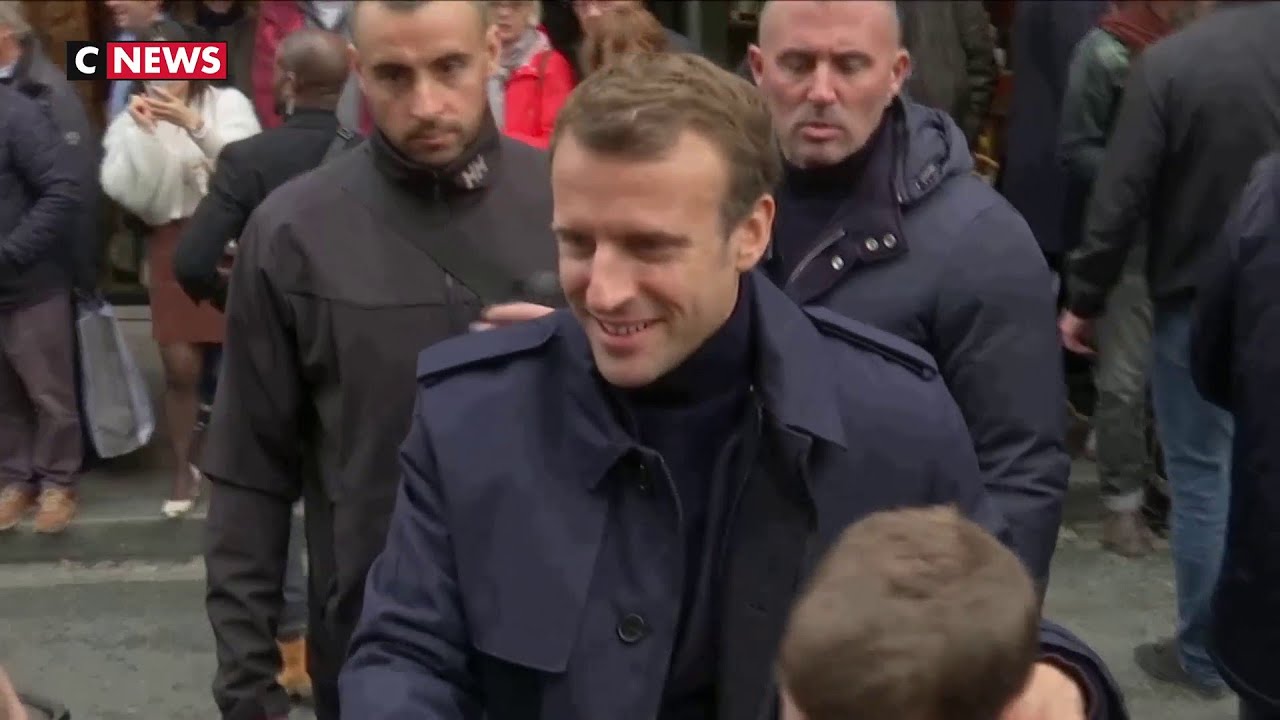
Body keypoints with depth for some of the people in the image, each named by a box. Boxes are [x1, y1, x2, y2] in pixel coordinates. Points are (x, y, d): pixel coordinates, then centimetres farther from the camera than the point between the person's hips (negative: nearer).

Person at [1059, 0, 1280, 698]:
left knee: (1202, 477, 8)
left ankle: (1203, 654, 17)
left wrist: (1082, 299, -4)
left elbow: (1119, 198, -15)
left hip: (1198, 302, -3)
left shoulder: (1169, 60, -16)